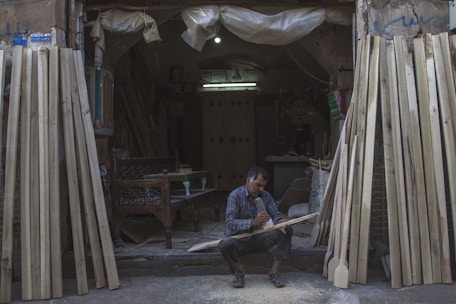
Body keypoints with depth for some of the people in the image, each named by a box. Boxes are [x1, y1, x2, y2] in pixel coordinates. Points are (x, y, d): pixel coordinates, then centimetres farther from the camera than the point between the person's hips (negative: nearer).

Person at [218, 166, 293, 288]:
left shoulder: (266, 195, 3)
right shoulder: (235, 195, -14)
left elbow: (275, 214, 2)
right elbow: (230, 223, -24)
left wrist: (280, 221, -24)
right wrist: (253, 222, -40)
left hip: (259, 239, 5)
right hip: (240, 240, -4)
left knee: (287, 230, -14)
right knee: (225, 244, -37)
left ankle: (274, 272, -9)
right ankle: (238, 272, -6)